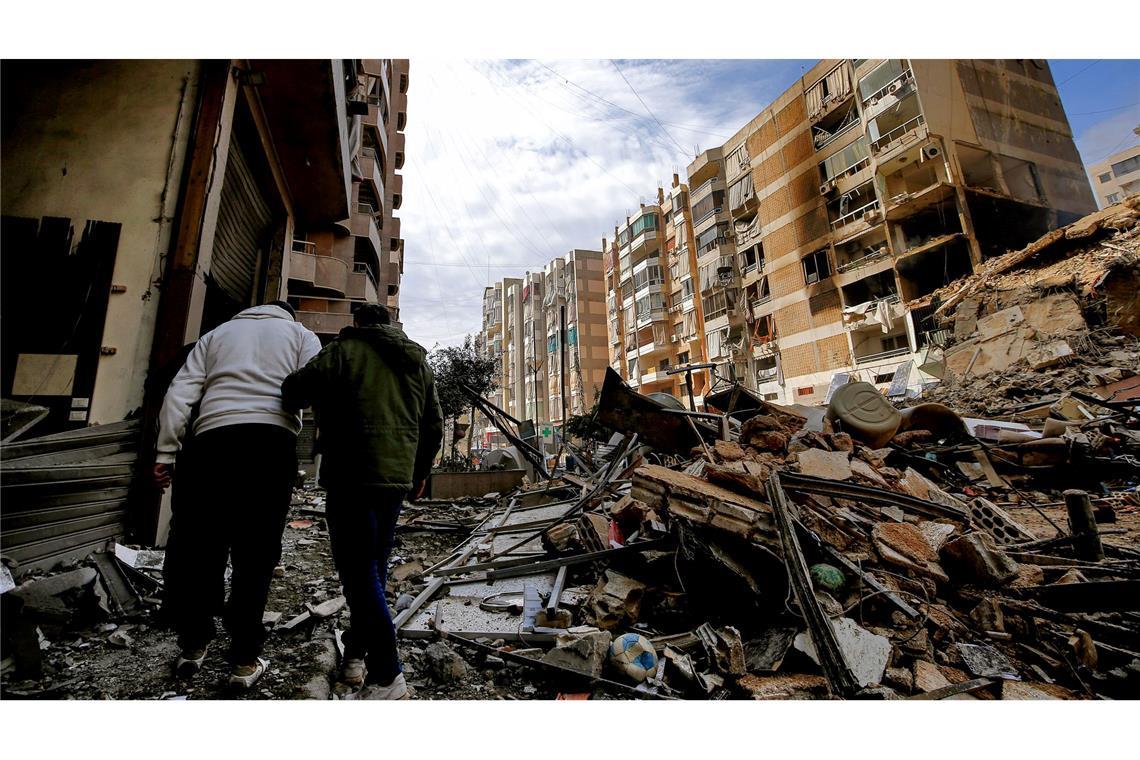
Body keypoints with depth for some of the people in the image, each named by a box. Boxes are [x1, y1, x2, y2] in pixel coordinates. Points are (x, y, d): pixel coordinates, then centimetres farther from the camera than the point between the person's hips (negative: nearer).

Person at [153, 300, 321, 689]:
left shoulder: (216, 334, 27)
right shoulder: (302, 334, 20)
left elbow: (180, 392, 15)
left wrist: (166, 451, 12)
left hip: (212, 439, 3)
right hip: (272, 441, -2)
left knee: (201, 548, 13)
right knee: (255, 556, 2)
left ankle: (193, 647, 23)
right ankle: (245, 661, 7)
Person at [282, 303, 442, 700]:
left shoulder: (344, 350, 0)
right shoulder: (419, 362, 17)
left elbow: (296, 391, -11)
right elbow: (434, 426, 17)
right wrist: (420, 472, 27)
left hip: (352, 477, -6)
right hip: (398, 478, 6)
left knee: (359, 571, -2)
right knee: (374, 568, 18)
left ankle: (386, 674, -1)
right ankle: (357, 650, 30)